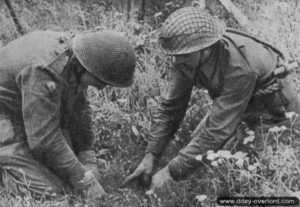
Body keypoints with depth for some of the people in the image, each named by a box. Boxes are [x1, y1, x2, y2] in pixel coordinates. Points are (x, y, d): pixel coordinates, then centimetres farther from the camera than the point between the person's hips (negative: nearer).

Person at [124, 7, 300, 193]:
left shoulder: (240, 68, -40)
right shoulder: (190, 55, -20)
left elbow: (217, 131, -39)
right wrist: (150, 156, -19)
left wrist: (172, 173, -36)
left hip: (275, 113, -6)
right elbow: (170, 106, -12)